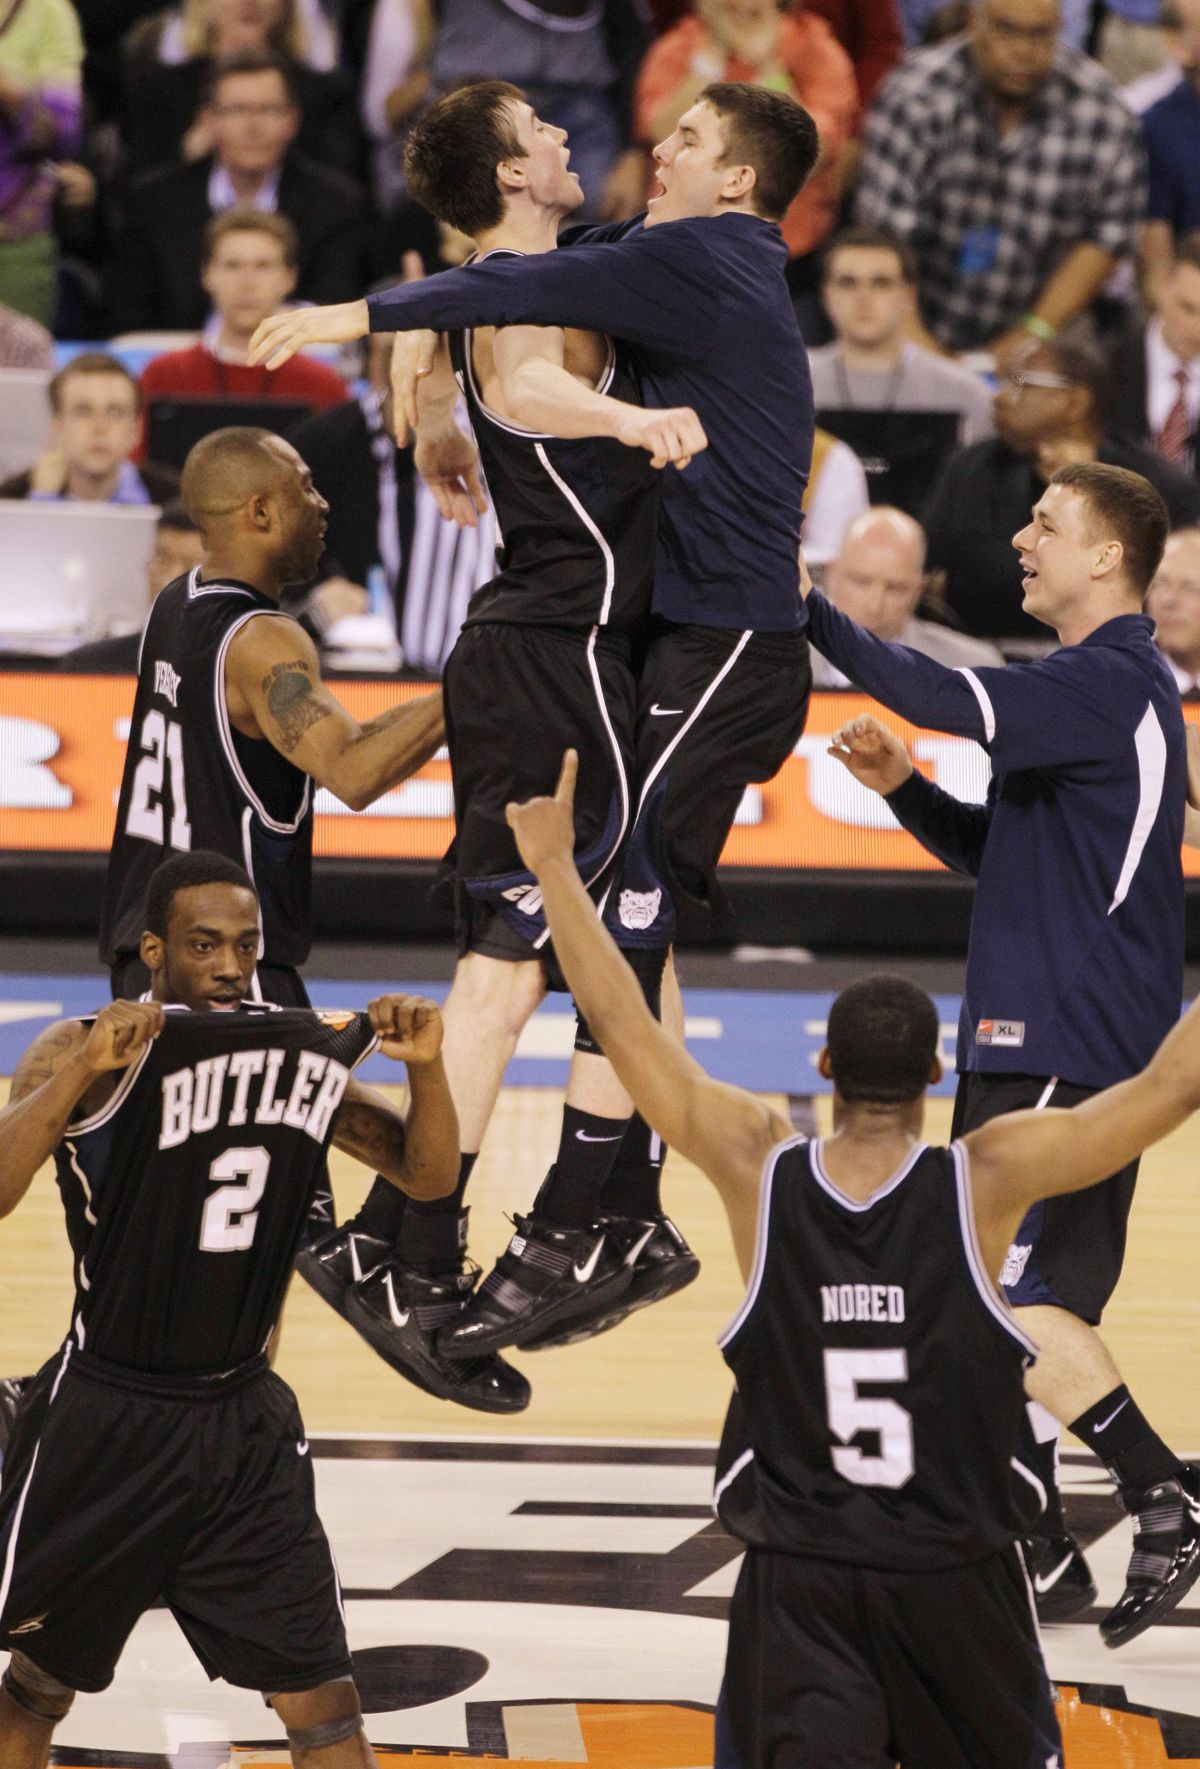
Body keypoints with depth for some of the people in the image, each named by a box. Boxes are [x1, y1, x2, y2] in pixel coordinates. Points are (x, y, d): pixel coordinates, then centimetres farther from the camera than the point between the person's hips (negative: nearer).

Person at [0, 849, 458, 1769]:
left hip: (244, 1421, 3)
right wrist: (86, 1069, -41)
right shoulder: (86, 1052, -14)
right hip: (106, 1420, -3)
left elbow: (426, 1174, 7)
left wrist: (426, 1067, -12)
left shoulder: (304, 1052, 1)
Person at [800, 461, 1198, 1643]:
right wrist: (904, 787, 9)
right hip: (1026, 1044, 10)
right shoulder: (1094, 686, 19)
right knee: (1003, 1300, 10)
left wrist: (810, 615, -23)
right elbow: (998, 851, 25)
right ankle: (1035, 1556, 13)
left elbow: (953, 702, -27)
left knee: (1014, 1296, -15)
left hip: (1072, 1048, -10)